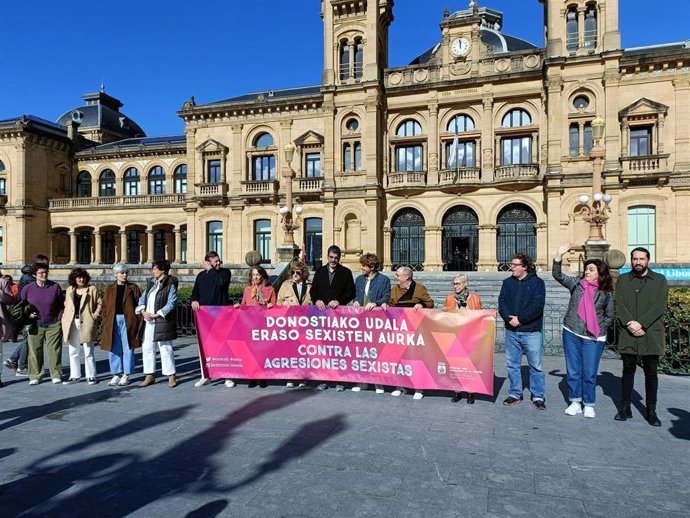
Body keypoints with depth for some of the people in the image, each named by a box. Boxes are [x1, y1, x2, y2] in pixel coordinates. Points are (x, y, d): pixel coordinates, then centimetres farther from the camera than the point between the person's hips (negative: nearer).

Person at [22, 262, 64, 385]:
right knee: (35, 351, 4)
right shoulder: (28, 289, 1)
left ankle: (56, 375, 12)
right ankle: (35, 376, 16)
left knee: (54, 350, 2)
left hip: (53, 325, -1)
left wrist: (59, 320, 0)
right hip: (35, 326, 1)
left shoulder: (55, 287, -1)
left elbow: (61, 305, 5)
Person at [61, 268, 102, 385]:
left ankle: (91, 376, 9)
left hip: (86, 323, -4)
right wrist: (65, 319, 7)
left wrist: (95, 316, -9)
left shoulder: (92, 289, -1)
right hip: (72, 323, 5)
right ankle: (75, 376, 21)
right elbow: (66, 305, 18)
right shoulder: (69, 290, 12)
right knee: (73, 351, 11)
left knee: (88, 352, 0)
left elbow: (99, 304, -1)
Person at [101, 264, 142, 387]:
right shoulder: (109, 289, 10)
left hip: (128, 321, -2)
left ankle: (126, 375, 11)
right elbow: (104, 306, 11)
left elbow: (139, 305, 0)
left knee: (127, 348, 2)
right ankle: (116, 374, 18)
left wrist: (136, 321, -8)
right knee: (114, 349, 6)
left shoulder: (133, 288, 3)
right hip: (113, 322, 2)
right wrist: (105, 321, 0)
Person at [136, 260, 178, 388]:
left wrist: (157, 314, -15)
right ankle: (150, 376, 20)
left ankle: (171, 376, 8)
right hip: (148, 321, 7)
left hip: (162, 321, -7)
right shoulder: (151, 283, 15)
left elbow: (171, 304, -12)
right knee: (147, 348, 9)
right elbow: (142, 298, 15)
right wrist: (143, 311, -4)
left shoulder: (170, 285, -5)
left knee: (166, 349, -1)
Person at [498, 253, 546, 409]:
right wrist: (509, 318, -15)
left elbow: (537, 305, -14)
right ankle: (515, 394, 23)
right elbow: (501, 302, 1)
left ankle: (538, 396, 15)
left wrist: (520, 319, -16)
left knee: (536, 365, 3)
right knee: (512, 364, 11)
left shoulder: (536, 282, -4)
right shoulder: (508, 282, 9)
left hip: (531, 331, -4)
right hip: (511, 331, 4)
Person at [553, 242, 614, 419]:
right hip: (571, 333, 2)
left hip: (593, 338, -2)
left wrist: (599, 330, -1)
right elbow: (557, 275, -6)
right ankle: (575, 402, 21)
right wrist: (559, 255, -16)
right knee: (573, 371, 9)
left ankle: (589, 405, 18)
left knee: (590, 373, 2)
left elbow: (609, 316, 8)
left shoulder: (606, 293, 0)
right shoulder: (576, 284, 2)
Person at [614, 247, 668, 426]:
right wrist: (630, 323, -15)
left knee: (651, 373, 6)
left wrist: (641, 323, -15)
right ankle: (625, 408, 15)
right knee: (628, 371, 8)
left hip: (651, 334, -1)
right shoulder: (622, 280, 9)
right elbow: (619, 305, 0)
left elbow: (660, 306, -5)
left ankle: (651, 411, 17)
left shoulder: (659, 280, 6)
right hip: (627, 334, 1)